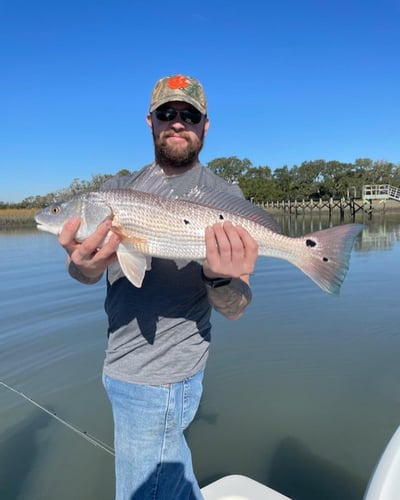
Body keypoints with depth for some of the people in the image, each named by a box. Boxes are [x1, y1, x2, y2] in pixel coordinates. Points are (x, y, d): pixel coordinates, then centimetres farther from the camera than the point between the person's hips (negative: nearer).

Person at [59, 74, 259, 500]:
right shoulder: (119, 187, 4)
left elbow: (234, 308, -15)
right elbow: (85, 273, -7)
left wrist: (221, 279, -37)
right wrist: (84, 264, -30)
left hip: (157, 379, -5)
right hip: (122, 363, 6)